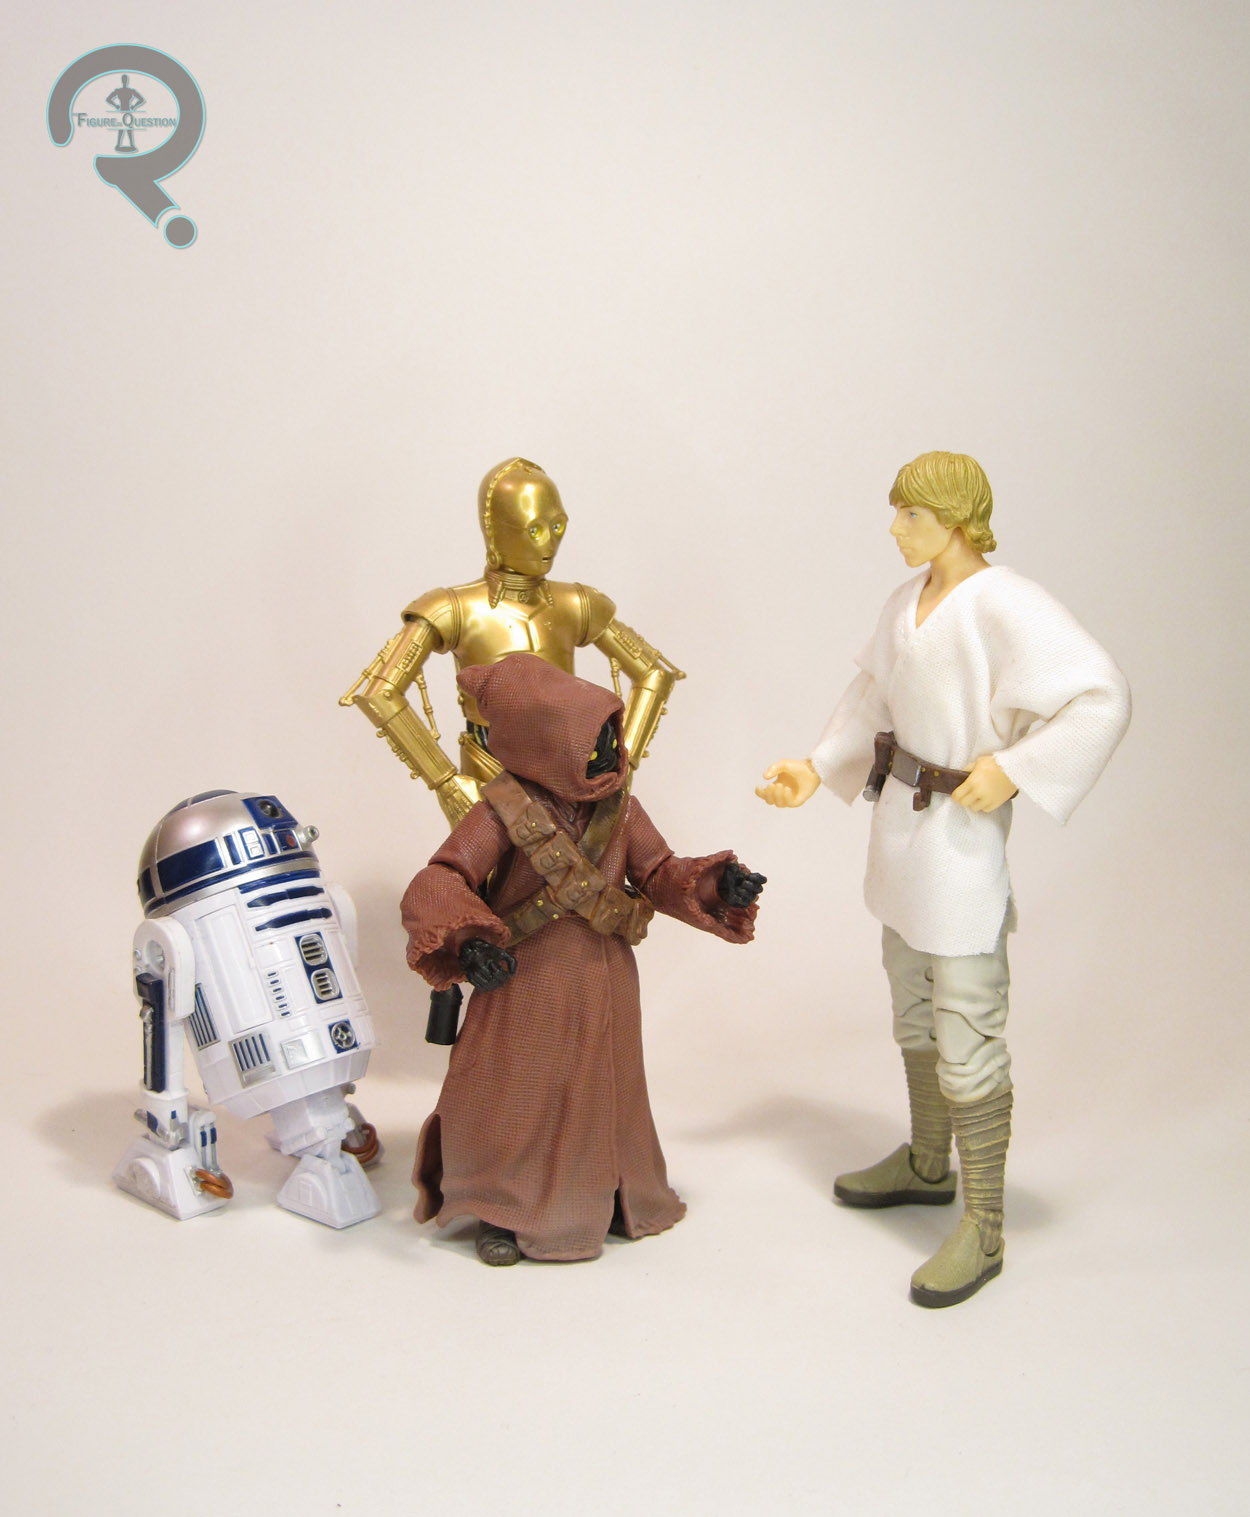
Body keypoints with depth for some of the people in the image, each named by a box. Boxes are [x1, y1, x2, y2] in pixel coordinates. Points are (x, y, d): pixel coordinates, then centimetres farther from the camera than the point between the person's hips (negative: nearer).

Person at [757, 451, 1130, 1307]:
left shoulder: (1006, 607, -20)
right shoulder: (911, 598, 6)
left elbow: (1102, 699, -27)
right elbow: (876, 695, 17)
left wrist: (1013, 772, -26)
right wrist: (817, 772, 9)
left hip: (961, 831, -9)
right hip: (902, 819, 9)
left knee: (966, 1038, -2)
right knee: (914, 1009, 22)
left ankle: (983, 1229, 11)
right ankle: (928, 1166, 42)